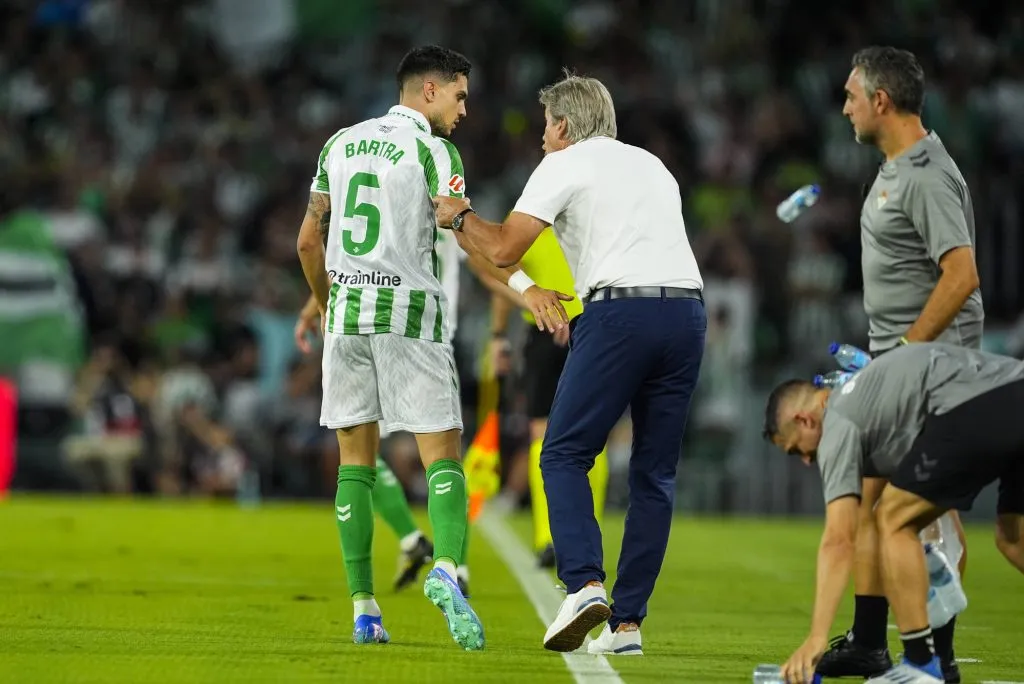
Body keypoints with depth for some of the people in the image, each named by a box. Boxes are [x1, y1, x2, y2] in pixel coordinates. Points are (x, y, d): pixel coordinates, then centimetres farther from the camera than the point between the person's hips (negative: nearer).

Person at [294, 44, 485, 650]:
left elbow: (309, 242, 18)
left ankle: (363, 608, 4)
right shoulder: (433, 151, -3)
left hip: (347, 311, 5)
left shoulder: (341, 144, 14)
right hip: (411, 312, -5)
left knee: (357, 461, 8)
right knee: (443, 458, -4)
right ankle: (447, 568, -31)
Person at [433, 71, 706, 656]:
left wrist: (460, 217, 20)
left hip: (621, 311, -6)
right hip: (687, 308, 6)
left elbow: (505, 250, 2)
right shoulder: (653, 165, 27)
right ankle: (627, 624, 5)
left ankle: (584, 584, -18)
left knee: (565, 455, 2)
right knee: (655, 473, 8)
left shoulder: (564, 165, 8)